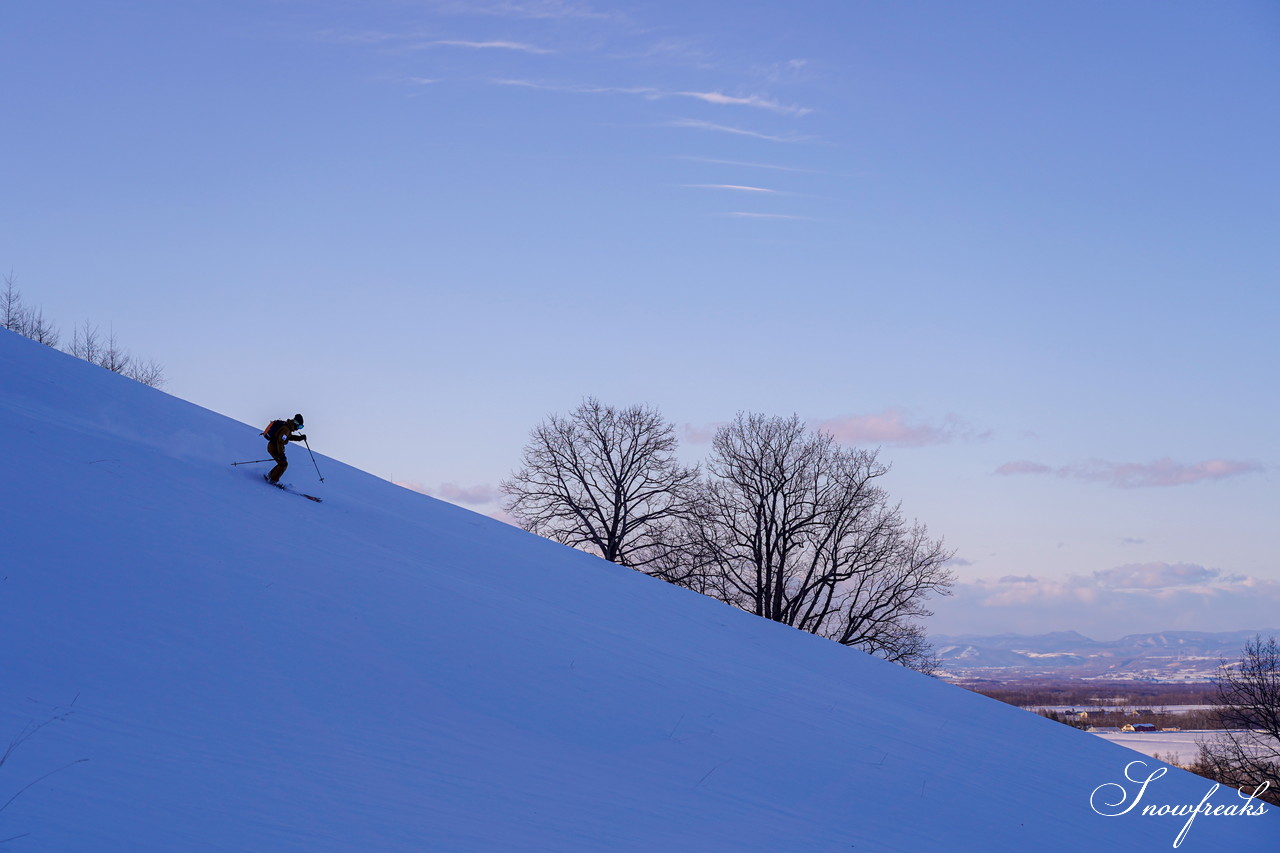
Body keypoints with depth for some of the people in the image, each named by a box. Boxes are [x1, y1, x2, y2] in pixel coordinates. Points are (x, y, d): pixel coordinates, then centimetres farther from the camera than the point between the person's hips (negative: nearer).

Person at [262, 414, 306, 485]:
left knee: (283, 463, 16)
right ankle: (273, 480, -9)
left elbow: (290, 437, 28)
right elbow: (280, 441, -29)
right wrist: (281, 454, -32)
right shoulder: (286, 429, -22)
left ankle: (270, 476, 23)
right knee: (283, 464, -13)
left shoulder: (288, 427, 10)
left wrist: (300, 438, 14)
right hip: (273, 447, -10)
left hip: (273, 447, 10)